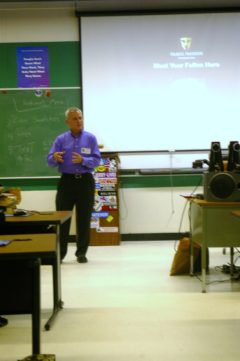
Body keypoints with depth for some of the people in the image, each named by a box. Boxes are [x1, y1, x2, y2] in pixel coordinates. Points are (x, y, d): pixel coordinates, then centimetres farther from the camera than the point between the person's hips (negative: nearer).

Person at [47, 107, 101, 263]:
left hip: (85, 181, 0)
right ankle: (59, 253, 6)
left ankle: (81, 253, 13)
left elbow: (96, 160, -5)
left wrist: (83, 160, -23)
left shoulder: (91, 138, 3)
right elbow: (50, 161, -3)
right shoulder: (61, 139, 4)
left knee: (84, 218, 4)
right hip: (67, 181, 0)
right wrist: (55, 158, -26)